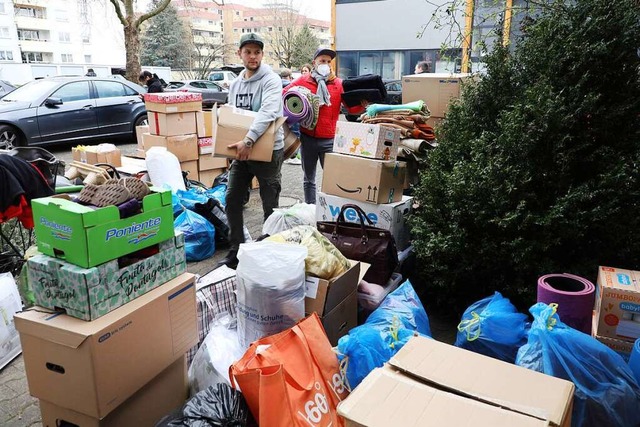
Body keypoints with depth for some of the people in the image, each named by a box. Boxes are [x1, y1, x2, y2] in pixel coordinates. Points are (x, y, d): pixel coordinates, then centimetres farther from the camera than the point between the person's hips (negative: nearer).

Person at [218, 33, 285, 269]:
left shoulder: (271, 80, -11)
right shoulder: (235, 84, 12)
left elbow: (268, 113, -27)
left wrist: (249, 140, -35)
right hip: (241, 150, 7)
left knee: (270, 204, 3)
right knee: (232, 200, 8)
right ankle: (235, 250, 22)